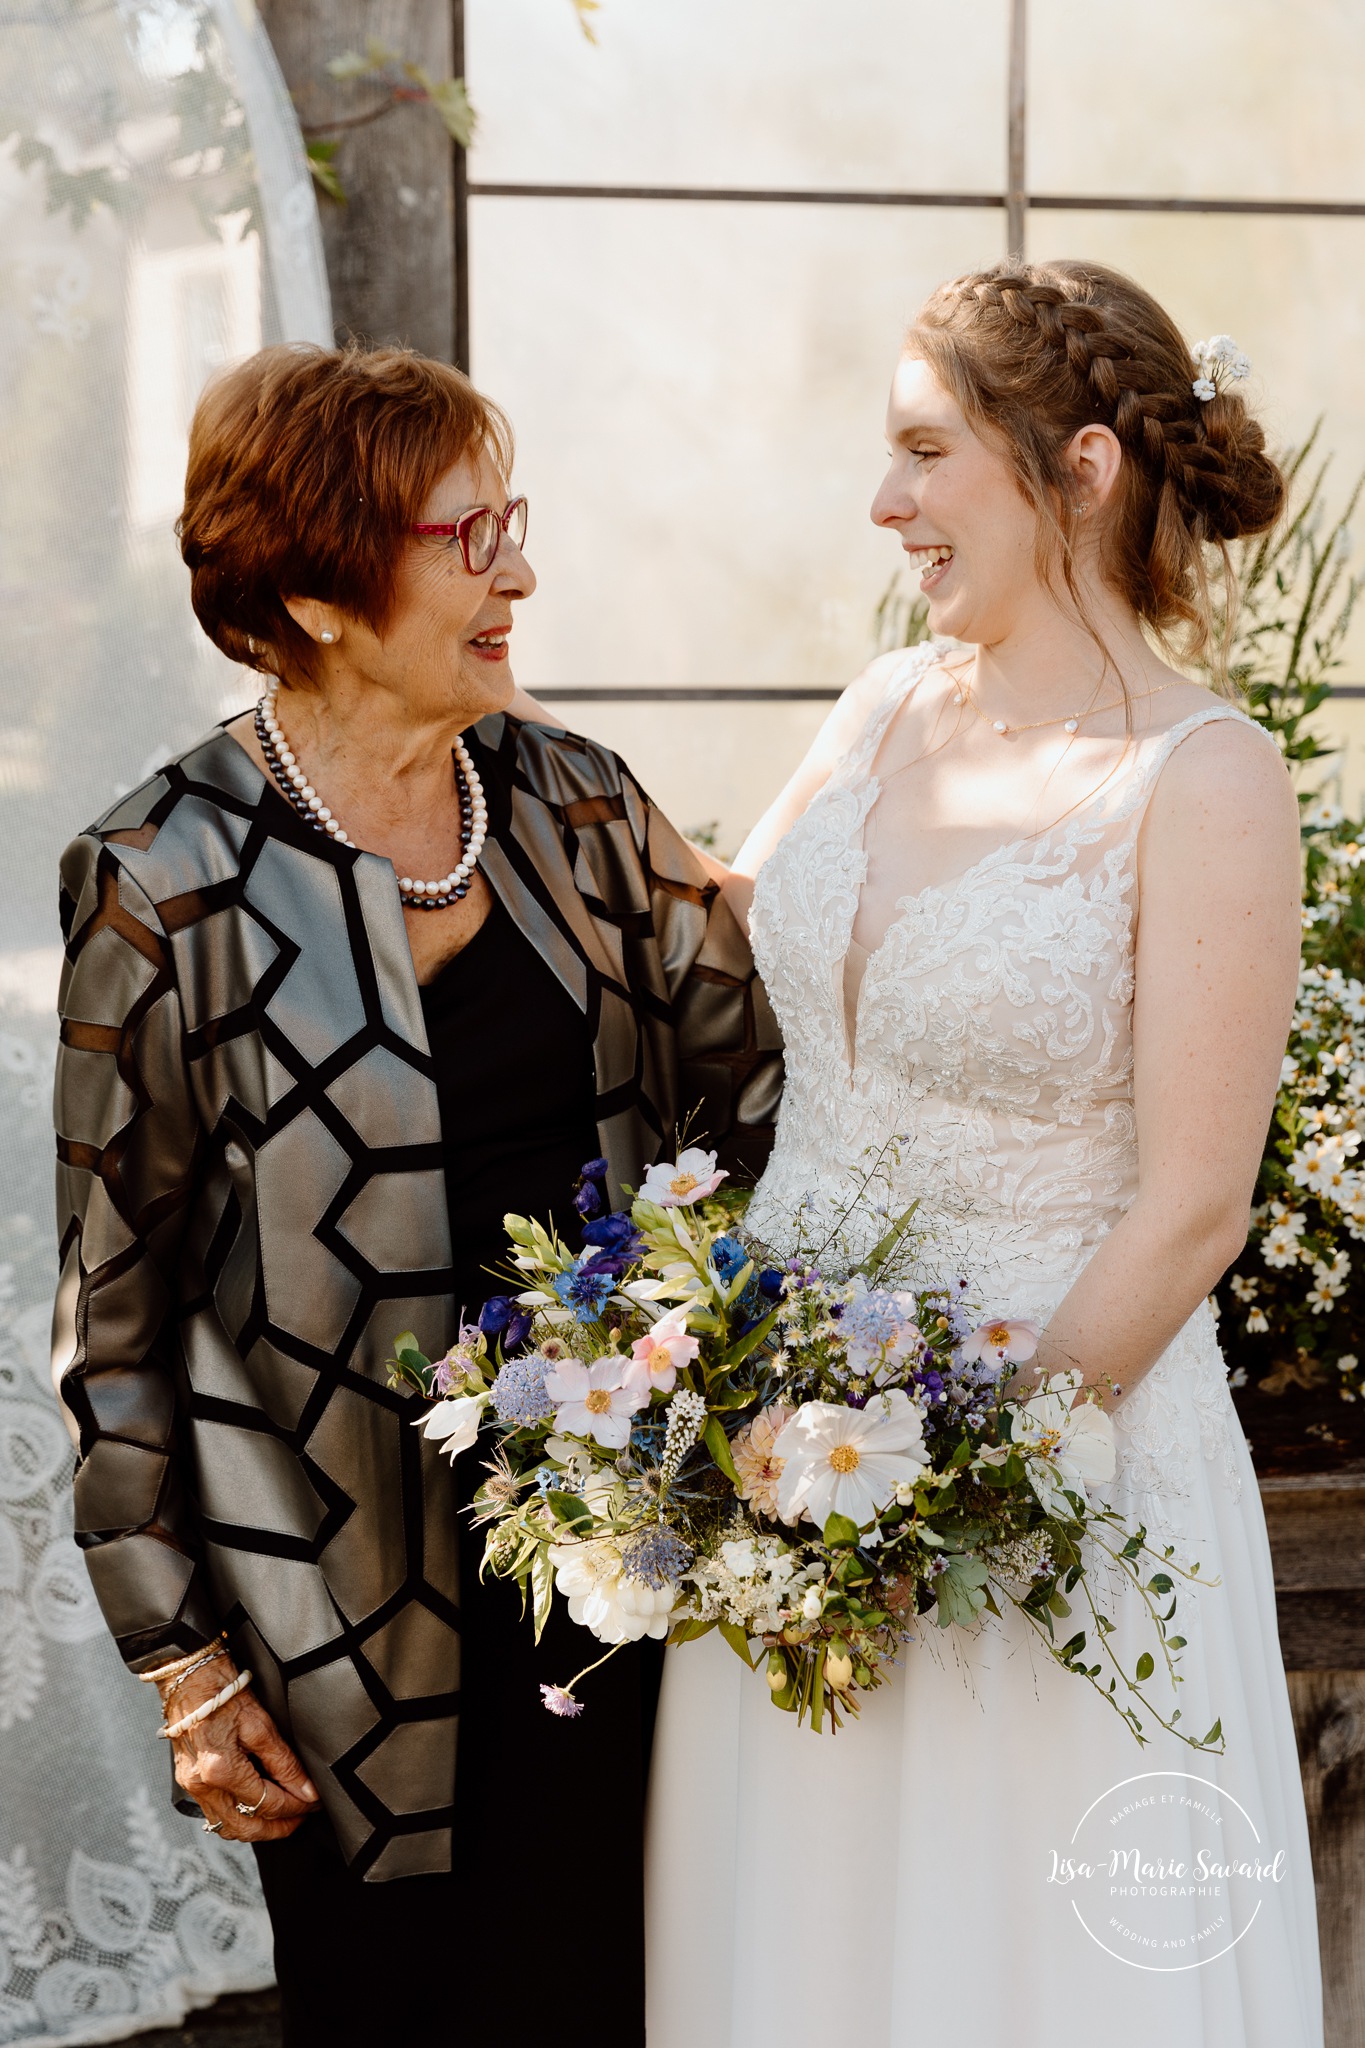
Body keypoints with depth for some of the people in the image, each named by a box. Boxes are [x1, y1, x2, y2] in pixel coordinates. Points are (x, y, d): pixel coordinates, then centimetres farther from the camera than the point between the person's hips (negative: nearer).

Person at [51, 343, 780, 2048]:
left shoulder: (575, 803, 3)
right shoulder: (163, 885, -11)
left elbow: (755, 1078, 7)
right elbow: (100, 1300, -7)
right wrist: (177, 1652, -6)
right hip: (362, 1622, -4)